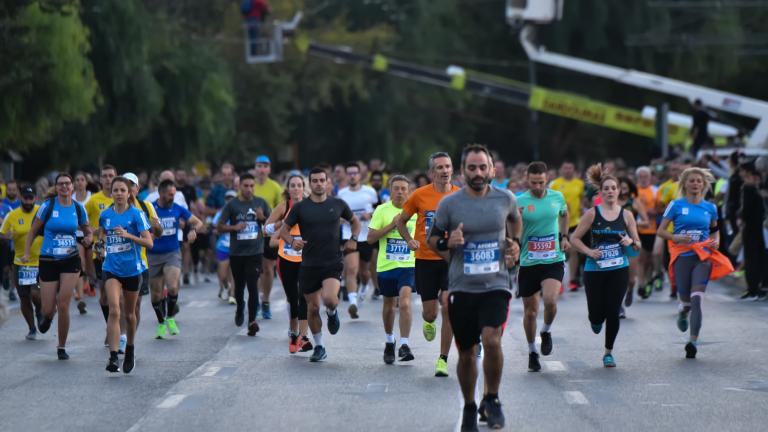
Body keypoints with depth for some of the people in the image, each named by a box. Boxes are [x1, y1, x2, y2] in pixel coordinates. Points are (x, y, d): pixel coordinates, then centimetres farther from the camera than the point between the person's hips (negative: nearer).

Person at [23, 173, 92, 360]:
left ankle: (62, 347, 11)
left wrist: (89, 238, -6)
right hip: (48, 261, -1)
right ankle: (48, 317, 40)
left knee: (63, 306, -6)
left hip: (71, 261, 1)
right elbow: (33, 231, 2)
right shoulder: (48, 206, -6)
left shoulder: (78, 208, 1)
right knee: (48, 309, -1)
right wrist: (27, 253, -9)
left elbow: (87, 229, 17)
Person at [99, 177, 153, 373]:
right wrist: (104, 243, 8)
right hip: (111, 269, 1)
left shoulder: (136, 214, -8)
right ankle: (113, 357, -22)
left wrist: (127, 235, -24)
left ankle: (130, 350, 37)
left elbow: (149, 242, -14)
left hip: (132, 270, -1)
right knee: (114, 310, -17)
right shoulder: (105, 215, 3)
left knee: (129, 313, 13)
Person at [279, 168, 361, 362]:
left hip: (333, 263, -1)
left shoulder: (338, 204, 2)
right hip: (309, 264, 1)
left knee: (329, 298, -26)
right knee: (313, 308, 7)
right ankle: (319, 347, 24)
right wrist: (291, 241, -15)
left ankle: (332, 313, 12)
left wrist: (353, 239, 1)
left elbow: (355, 221, 19)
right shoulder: (300, 207, 0)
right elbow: (284, 229, 6)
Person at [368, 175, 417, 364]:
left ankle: (404, 345, -19)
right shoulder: (382, 210, -2)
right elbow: (370, 238, -7)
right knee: (389, 304, 15)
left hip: (408, 265, -1)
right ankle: (389, 341, 38)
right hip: (385, 265, 1)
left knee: (404, 302, -20)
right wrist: (391, 225, -14)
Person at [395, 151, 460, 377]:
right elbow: (401, 221, 11)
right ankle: (428, 322, 45)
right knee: (430, 312, 4)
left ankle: (443, 359, 0)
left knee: (448, 307, -12)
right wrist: (409, 240, -5)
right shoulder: (420, 195, -3)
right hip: (425, 260, 0)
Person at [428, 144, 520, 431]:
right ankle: (469, 408, 30)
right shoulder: (449, 204, -4)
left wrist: (514, 245, 11)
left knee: (492, 340, -22)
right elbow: (432, 240, 8)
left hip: (495, 285, 0)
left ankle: (491, 399, 0)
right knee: (466, 353, 8)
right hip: (461, 288, 1)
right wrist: (446, 243, -13)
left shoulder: (505, 199, 0)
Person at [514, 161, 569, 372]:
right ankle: (532, 351, 26)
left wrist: (564, 237, 19)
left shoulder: (557, 197, 3)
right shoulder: (520, 202, -7)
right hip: (528, 262, 0)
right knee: (530, 311, 7)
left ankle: (546, 332, 7)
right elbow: (514, 234, -12)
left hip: (554, 261, 0)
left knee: (550, 300, -23)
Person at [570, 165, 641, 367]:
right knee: (597, 315, -4)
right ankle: (596, 320, 36)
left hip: (619, 270, 1)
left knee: (613, 312, -4)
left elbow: (638, 245, 10)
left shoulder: (626, 215, 4)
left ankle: (609, 352, 14)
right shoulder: (592, 214, -1)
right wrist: (589, 251, -12)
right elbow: (574, 238, 2)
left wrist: (631, 242, -12)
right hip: (594, 269, -1)